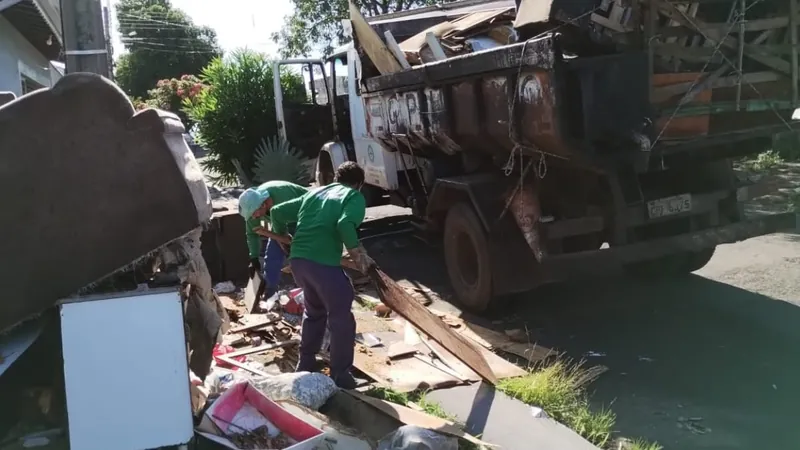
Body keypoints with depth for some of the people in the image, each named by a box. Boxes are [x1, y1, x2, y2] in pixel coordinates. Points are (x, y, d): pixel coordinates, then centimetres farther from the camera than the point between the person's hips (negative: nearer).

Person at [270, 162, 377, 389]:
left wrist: (281, 236, 41)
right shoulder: (355, 197, 7)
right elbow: (345, 224, -15)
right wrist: (359, 254, -6)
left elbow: (277, 212, 25)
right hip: (323, 263, -7)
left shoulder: (314, 193, 24)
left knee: (314, 310, 28)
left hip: (297, 259, 7)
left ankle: (305, 365, 37)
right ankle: (340, 376, 14)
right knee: (341, 319, 8)